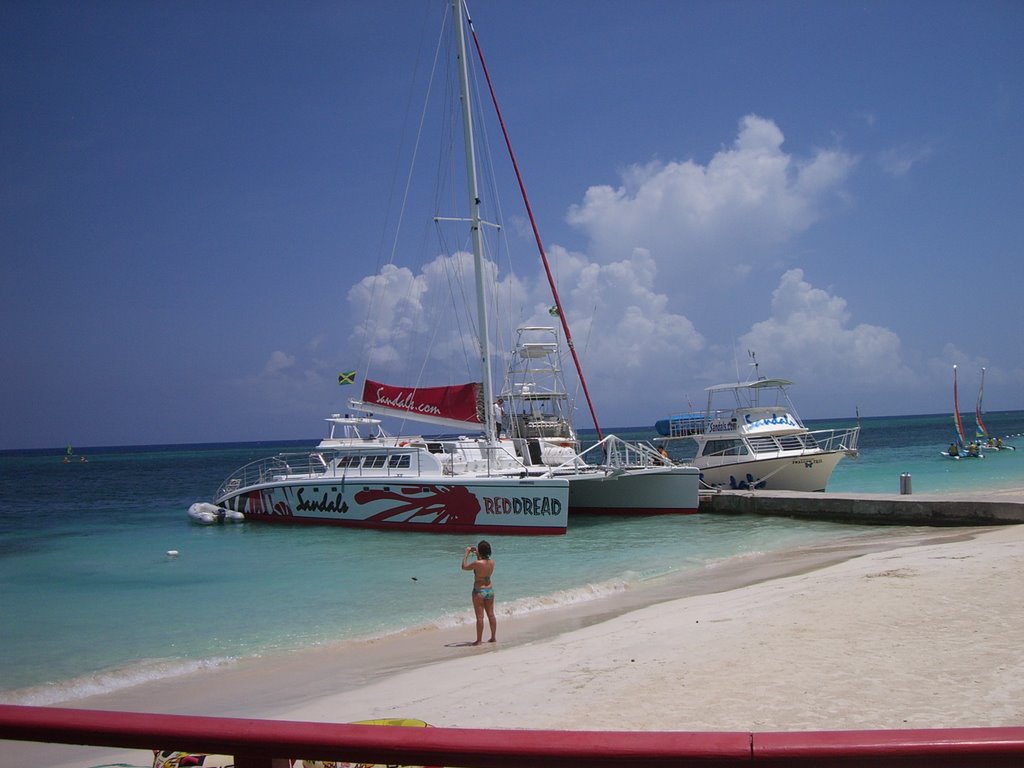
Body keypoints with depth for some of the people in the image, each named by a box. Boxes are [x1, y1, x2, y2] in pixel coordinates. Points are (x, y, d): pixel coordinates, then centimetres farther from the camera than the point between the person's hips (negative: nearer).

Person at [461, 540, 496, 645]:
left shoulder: (477, 563, -21)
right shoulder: (492, 562, -2)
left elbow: (464, 567, -7)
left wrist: (466, 553, 0)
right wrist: (477, 554, 18)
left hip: (479, 591, -6)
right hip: (490, 589, 6)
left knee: (480, 617, -1)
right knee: (491, 615, 15)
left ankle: (479, 640, 4)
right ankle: (493, 637, 22)